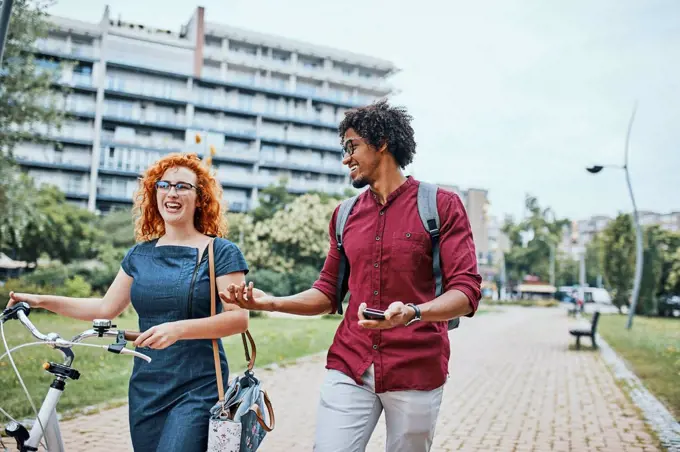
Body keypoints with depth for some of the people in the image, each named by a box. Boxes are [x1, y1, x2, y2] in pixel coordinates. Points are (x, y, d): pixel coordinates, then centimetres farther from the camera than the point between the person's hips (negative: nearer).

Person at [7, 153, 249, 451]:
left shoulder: (221, 252, -6)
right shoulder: (140, 254, 10)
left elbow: (239, 318, -14)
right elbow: (106, 308, 15)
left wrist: (179, 329, -27)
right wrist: (41, 301, 8)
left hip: (196, 391, -5)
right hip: (145, 389, 5)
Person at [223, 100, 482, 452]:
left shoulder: (441, 205, -3)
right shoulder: (345, 215, 11)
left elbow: (466, 291, -10)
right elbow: (328, 293, 14)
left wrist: (412, 313, -29)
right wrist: (272, 302, -1)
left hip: (416, 371, -3)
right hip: (349, 369, 3)